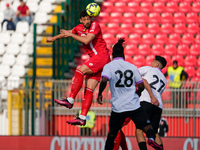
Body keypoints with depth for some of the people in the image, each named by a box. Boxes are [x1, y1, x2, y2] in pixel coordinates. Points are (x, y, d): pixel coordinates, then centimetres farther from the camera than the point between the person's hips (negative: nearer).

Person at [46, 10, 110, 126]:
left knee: (80, 71, -22)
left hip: (102, 56, -8)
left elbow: (87, 40, -22)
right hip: (95, 60, 8)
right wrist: (54, 38, 36)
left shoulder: (95, 25, -10)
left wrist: (70, 34, -14)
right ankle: (82, 118, -7)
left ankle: (70, 100, -22)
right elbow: (67, 33, 32)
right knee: (89, 89, 0)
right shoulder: (80, 28, 12)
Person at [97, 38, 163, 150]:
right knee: (147, 126, -4)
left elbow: (104, 81, -18)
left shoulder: (109, 66, 0)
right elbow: (141, 86, 8)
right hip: (134, 105, 0)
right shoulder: (132, 67, 8)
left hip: (117, 107, 0)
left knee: (112, 133, 16)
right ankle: (151, 138, -34)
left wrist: (100, 94, -2)